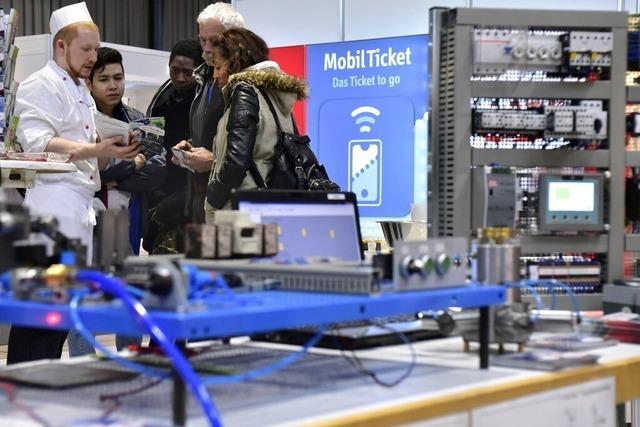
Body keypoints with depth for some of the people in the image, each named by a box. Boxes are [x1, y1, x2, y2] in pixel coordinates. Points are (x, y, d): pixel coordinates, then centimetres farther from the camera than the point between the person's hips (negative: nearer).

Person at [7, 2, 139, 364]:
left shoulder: (82, 92, 25)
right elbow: (38, 143, -18)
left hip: (81, 205, 10)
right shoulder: (41, 86, -4)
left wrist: (114, 151, 8)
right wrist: (96, 150, -22)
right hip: (54, 202, -9)